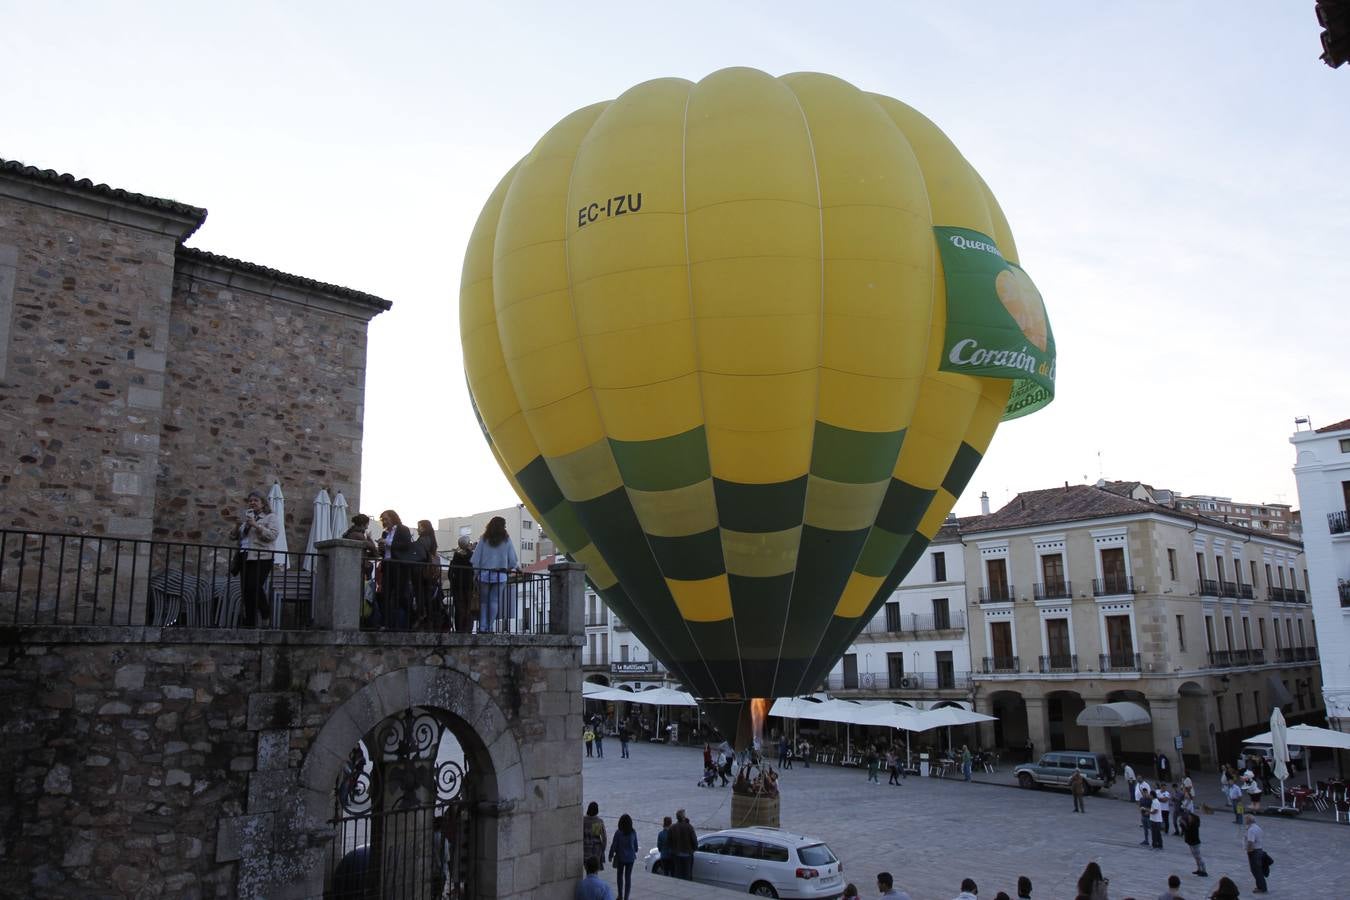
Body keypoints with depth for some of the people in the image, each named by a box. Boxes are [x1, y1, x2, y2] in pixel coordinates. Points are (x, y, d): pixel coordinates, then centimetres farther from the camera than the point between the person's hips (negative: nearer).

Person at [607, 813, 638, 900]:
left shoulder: (618, 832, -16)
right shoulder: (633, 833, -6)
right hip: (630, 857, 2)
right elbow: (636, 845, 5)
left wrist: (611, 856, 1)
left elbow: (614, 845, -12)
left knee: (619, 875, 17)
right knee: (628, 877, 8)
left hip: (620, 857, -2)